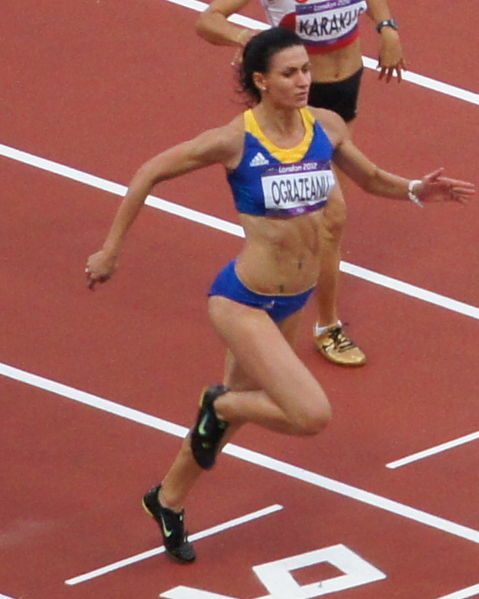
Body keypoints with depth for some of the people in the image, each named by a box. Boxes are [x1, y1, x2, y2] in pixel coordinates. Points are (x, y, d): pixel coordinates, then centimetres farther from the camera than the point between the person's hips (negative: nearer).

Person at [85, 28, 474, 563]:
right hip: (244, 301, -6)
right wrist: (111, 250, -5)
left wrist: (415, 191, -6)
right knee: (312, 415, -19)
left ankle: (168, 500, 46)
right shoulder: (235, 140, -18)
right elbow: (150, 174, -8)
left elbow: (370, 179, 14)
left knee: (241, 402, 23)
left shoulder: (326, 127, -3)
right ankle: (222, 405, 11)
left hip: (294, 300, 6)